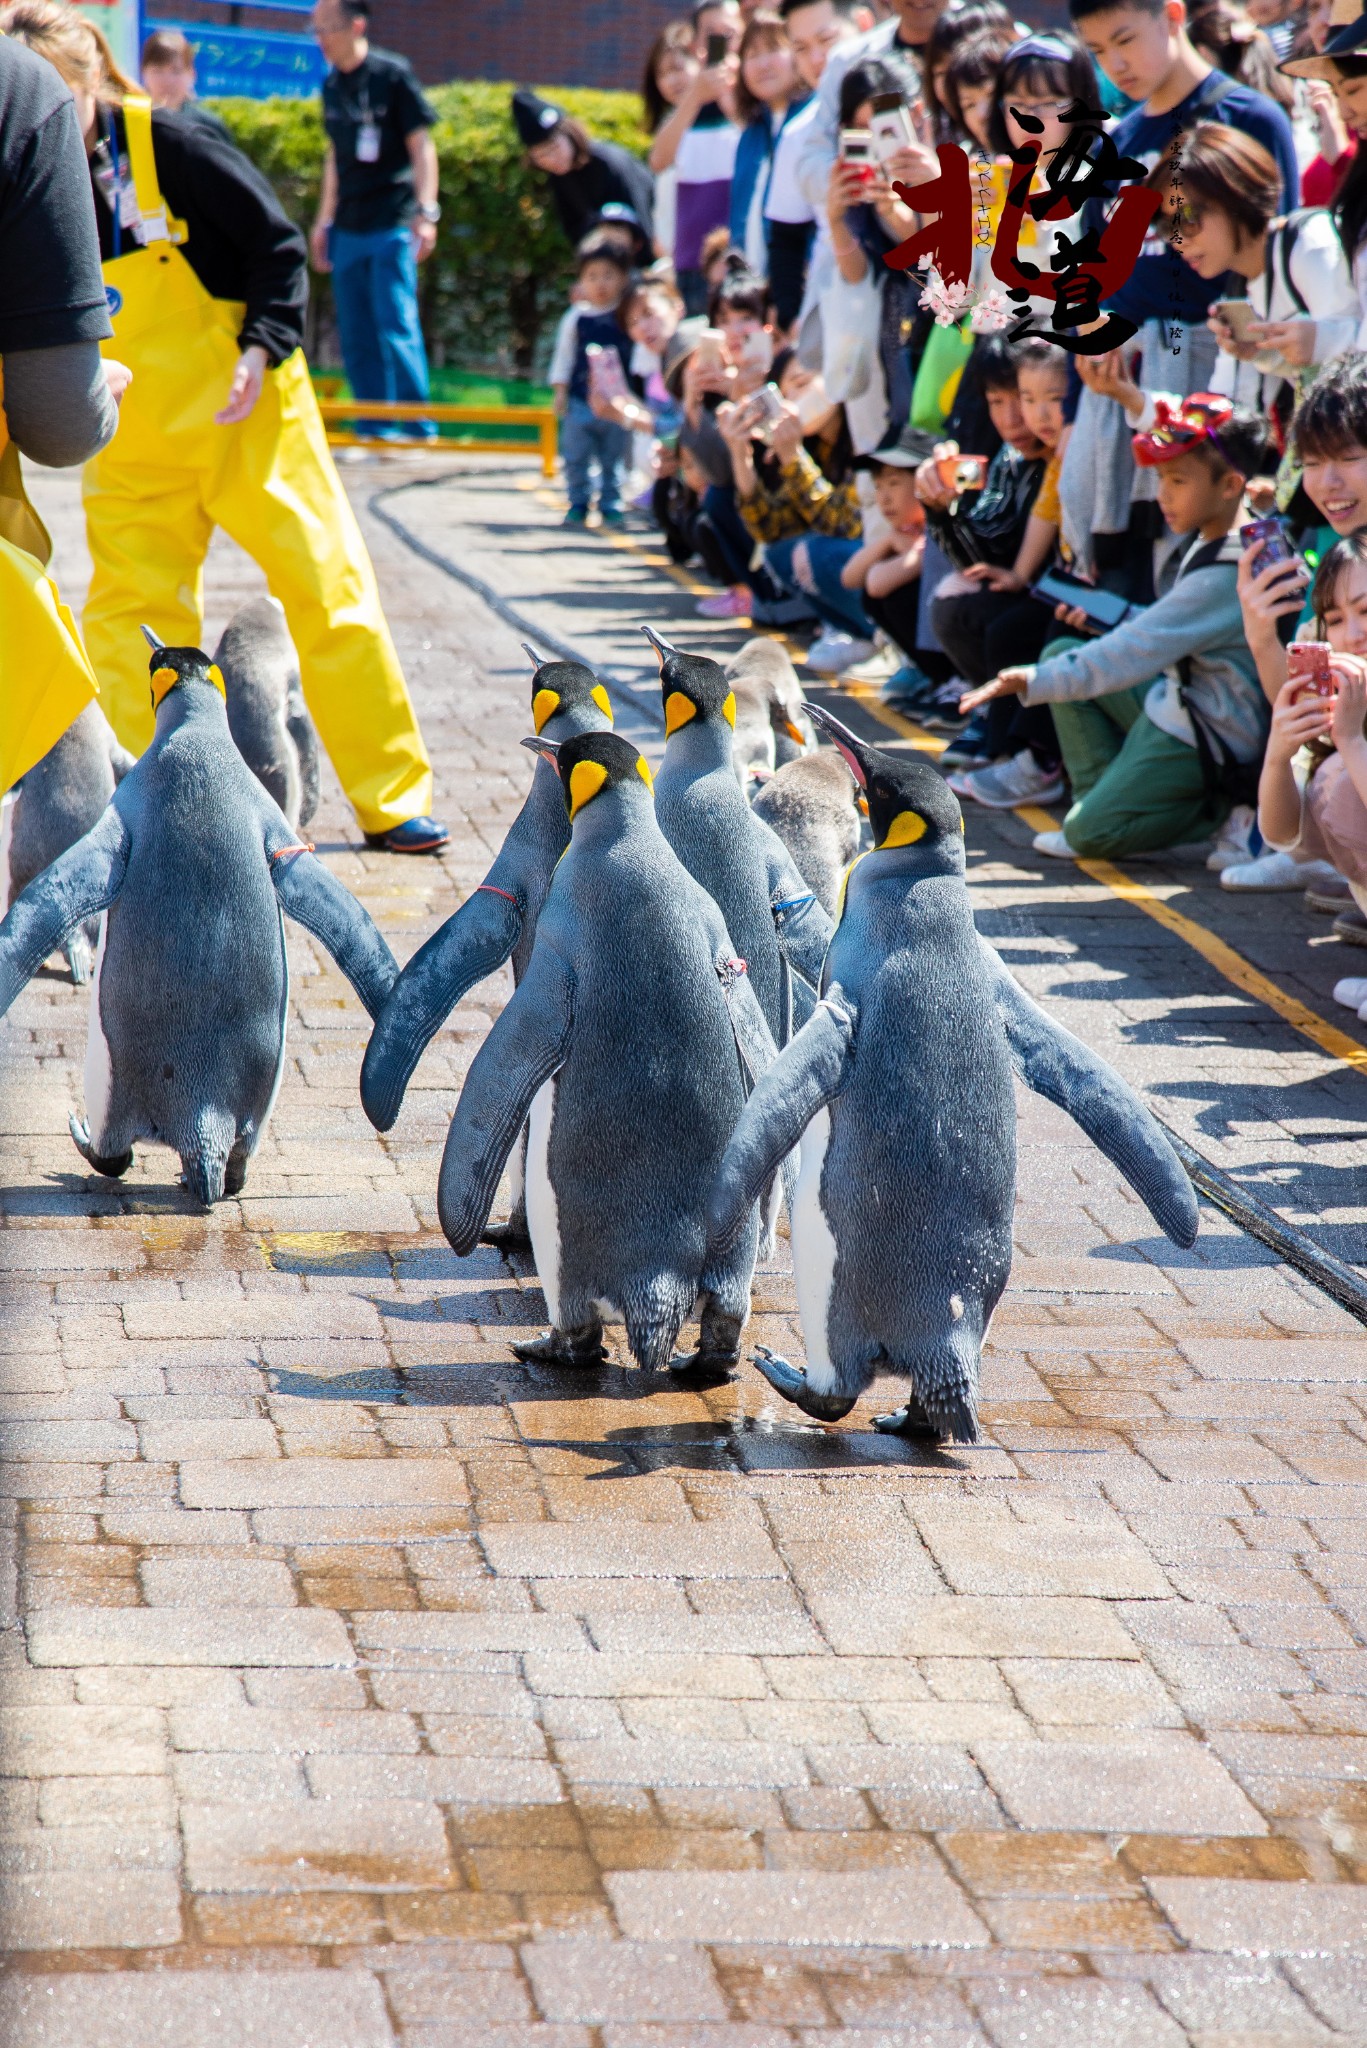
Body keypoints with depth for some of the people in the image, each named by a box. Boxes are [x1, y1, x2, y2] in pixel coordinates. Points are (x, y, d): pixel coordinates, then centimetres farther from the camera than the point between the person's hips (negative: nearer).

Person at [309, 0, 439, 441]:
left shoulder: (392, 75, -6)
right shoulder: (332, 85, 12)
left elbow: (421, 146, -7)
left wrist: (425, 213, -16)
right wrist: (324, 222, 20)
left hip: (392, 226, -6)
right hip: (348, 229, 6)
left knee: (396, 329, -10)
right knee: (355, 337, 5)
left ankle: (418, 428, -4)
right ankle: (373, 430, 11)